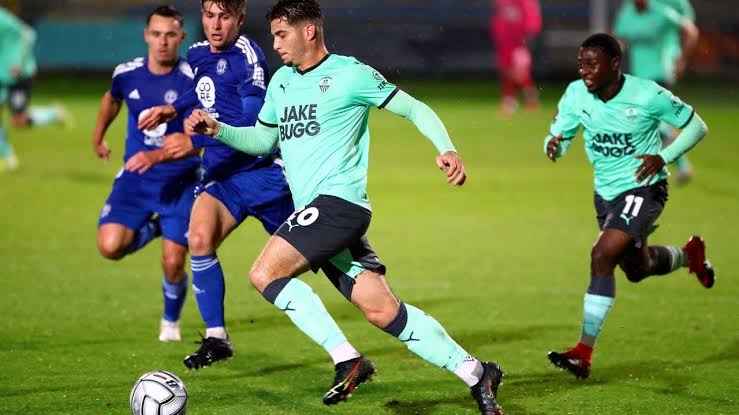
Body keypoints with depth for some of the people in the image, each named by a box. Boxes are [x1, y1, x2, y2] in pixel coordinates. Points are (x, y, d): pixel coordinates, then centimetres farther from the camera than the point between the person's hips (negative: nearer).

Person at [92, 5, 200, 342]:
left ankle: (171, 322, 25)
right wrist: (98, 138, 34)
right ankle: (152, 228, 18)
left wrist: (157, 156, -35)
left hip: (179, 182, -3)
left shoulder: (193, 81, -15)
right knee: (110, 246, -16)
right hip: (135, 178, 3)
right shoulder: (127, 74, -3)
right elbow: (111, 100, 22)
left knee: (173, 262, -7)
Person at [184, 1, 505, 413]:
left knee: (265, 273, -20)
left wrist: (447, 149, -17)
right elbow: (262, 140, 29)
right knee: (382, 310, 1)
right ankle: (474, 372, 6)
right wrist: (217, 129, 13)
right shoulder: (281, 82, 18)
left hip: (338, 200, -7)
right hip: (315, 212, 7)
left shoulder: (348, 73, -4)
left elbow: (415, 109, -2)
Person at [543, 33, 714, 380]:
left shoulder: (648, 95, -20)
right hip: (606, 192, 6)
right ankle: (690, 254, 58)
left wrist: (663, 157, -20)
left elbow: (696, 126, -7)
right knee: (637, 269, 24)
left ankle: (584, 353, -21)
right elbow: (558, 137, -1)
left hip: (643, 188, -6)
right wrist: (553, 145, -26)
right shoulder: (576, 94, -10)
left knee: (602, 256, -25)